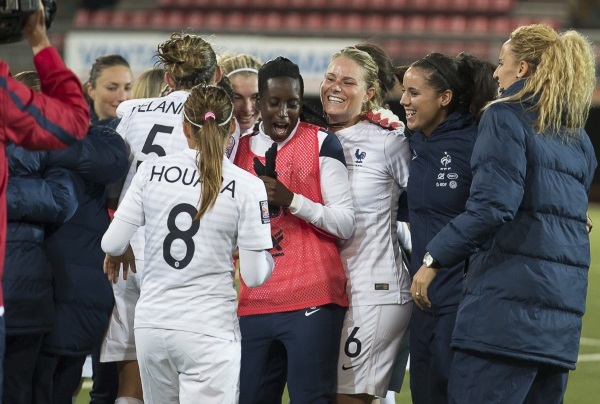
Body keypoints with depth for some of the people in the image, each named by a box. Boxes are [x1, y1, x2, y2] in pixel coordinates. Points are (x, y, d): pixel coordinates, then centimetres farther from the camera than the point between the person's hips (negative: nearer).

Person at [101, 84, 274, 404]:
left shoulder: (151, 170, 0)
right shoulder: (247, 187, -7)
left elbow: (113, 242, 0)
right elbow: (254, 276, -7)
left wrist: (120, 253, 23)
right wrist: (268, 256, 16)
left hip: (151, 325, 4)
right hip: (208, 329, -4)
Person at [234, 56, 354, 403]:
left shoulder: (321, 144, 2)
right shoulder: (239, 148, 15)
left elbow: (346, 224, -5)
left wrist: (292, 200, -16)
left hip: (311, 300, -5)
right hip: (253, 304, 5)